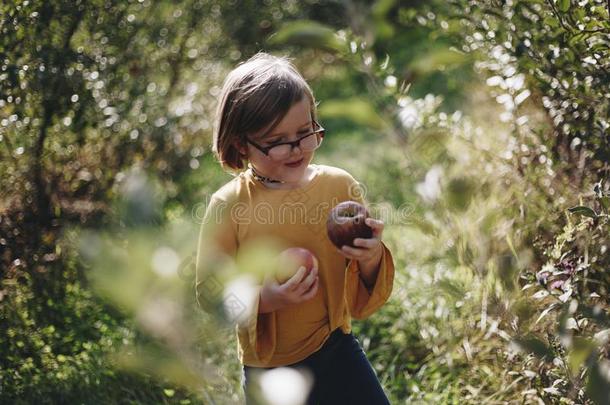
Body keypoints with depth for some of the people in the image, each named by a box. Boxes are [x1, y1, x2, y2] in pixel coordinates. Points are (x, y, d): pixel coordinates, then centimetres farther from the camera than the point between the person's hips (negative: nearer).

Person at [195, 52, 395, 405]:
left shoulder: (341, 186, -8)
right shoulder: (228, 205, -14)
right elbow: (209, 291, -8)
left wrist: (371, 260, -25)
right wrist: (263, 299, -26)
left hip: (336, 348, 2)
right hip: (267, 367, -1)